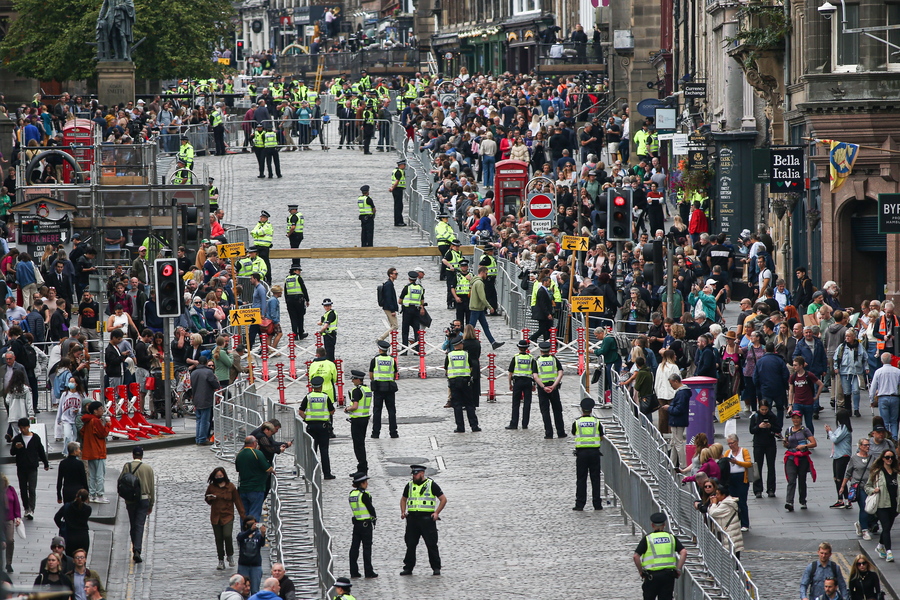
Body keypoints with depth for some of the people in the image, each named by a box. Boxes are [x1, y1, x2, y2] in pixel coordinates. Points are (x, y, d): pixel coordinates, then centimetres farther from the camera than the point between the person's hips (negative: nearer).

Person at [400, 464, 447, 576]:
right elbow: (403, 499, 26)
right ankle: (408, 568, 12)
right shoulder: (410, 485, 13)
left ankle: (436, 568, 2)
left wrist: (436, 513, -8)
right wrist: (403, 512, 10)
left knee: (431, 544, -3)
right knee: (410, 544, 5)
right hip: (412, 518, 4)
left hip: (427, 518, -4)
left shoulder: (431, 485, 0)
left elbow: (443, 499, 2)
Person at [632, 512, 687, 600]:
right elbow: (684, 552, -3)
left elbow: (636, 556, -8)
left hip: (652, 574, -2)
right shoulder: (671, 537, 6)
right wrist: (678, 569, 1)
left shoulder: (647, 539, -1)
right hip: (669, 574, 2)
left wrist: (640, 571, 3)